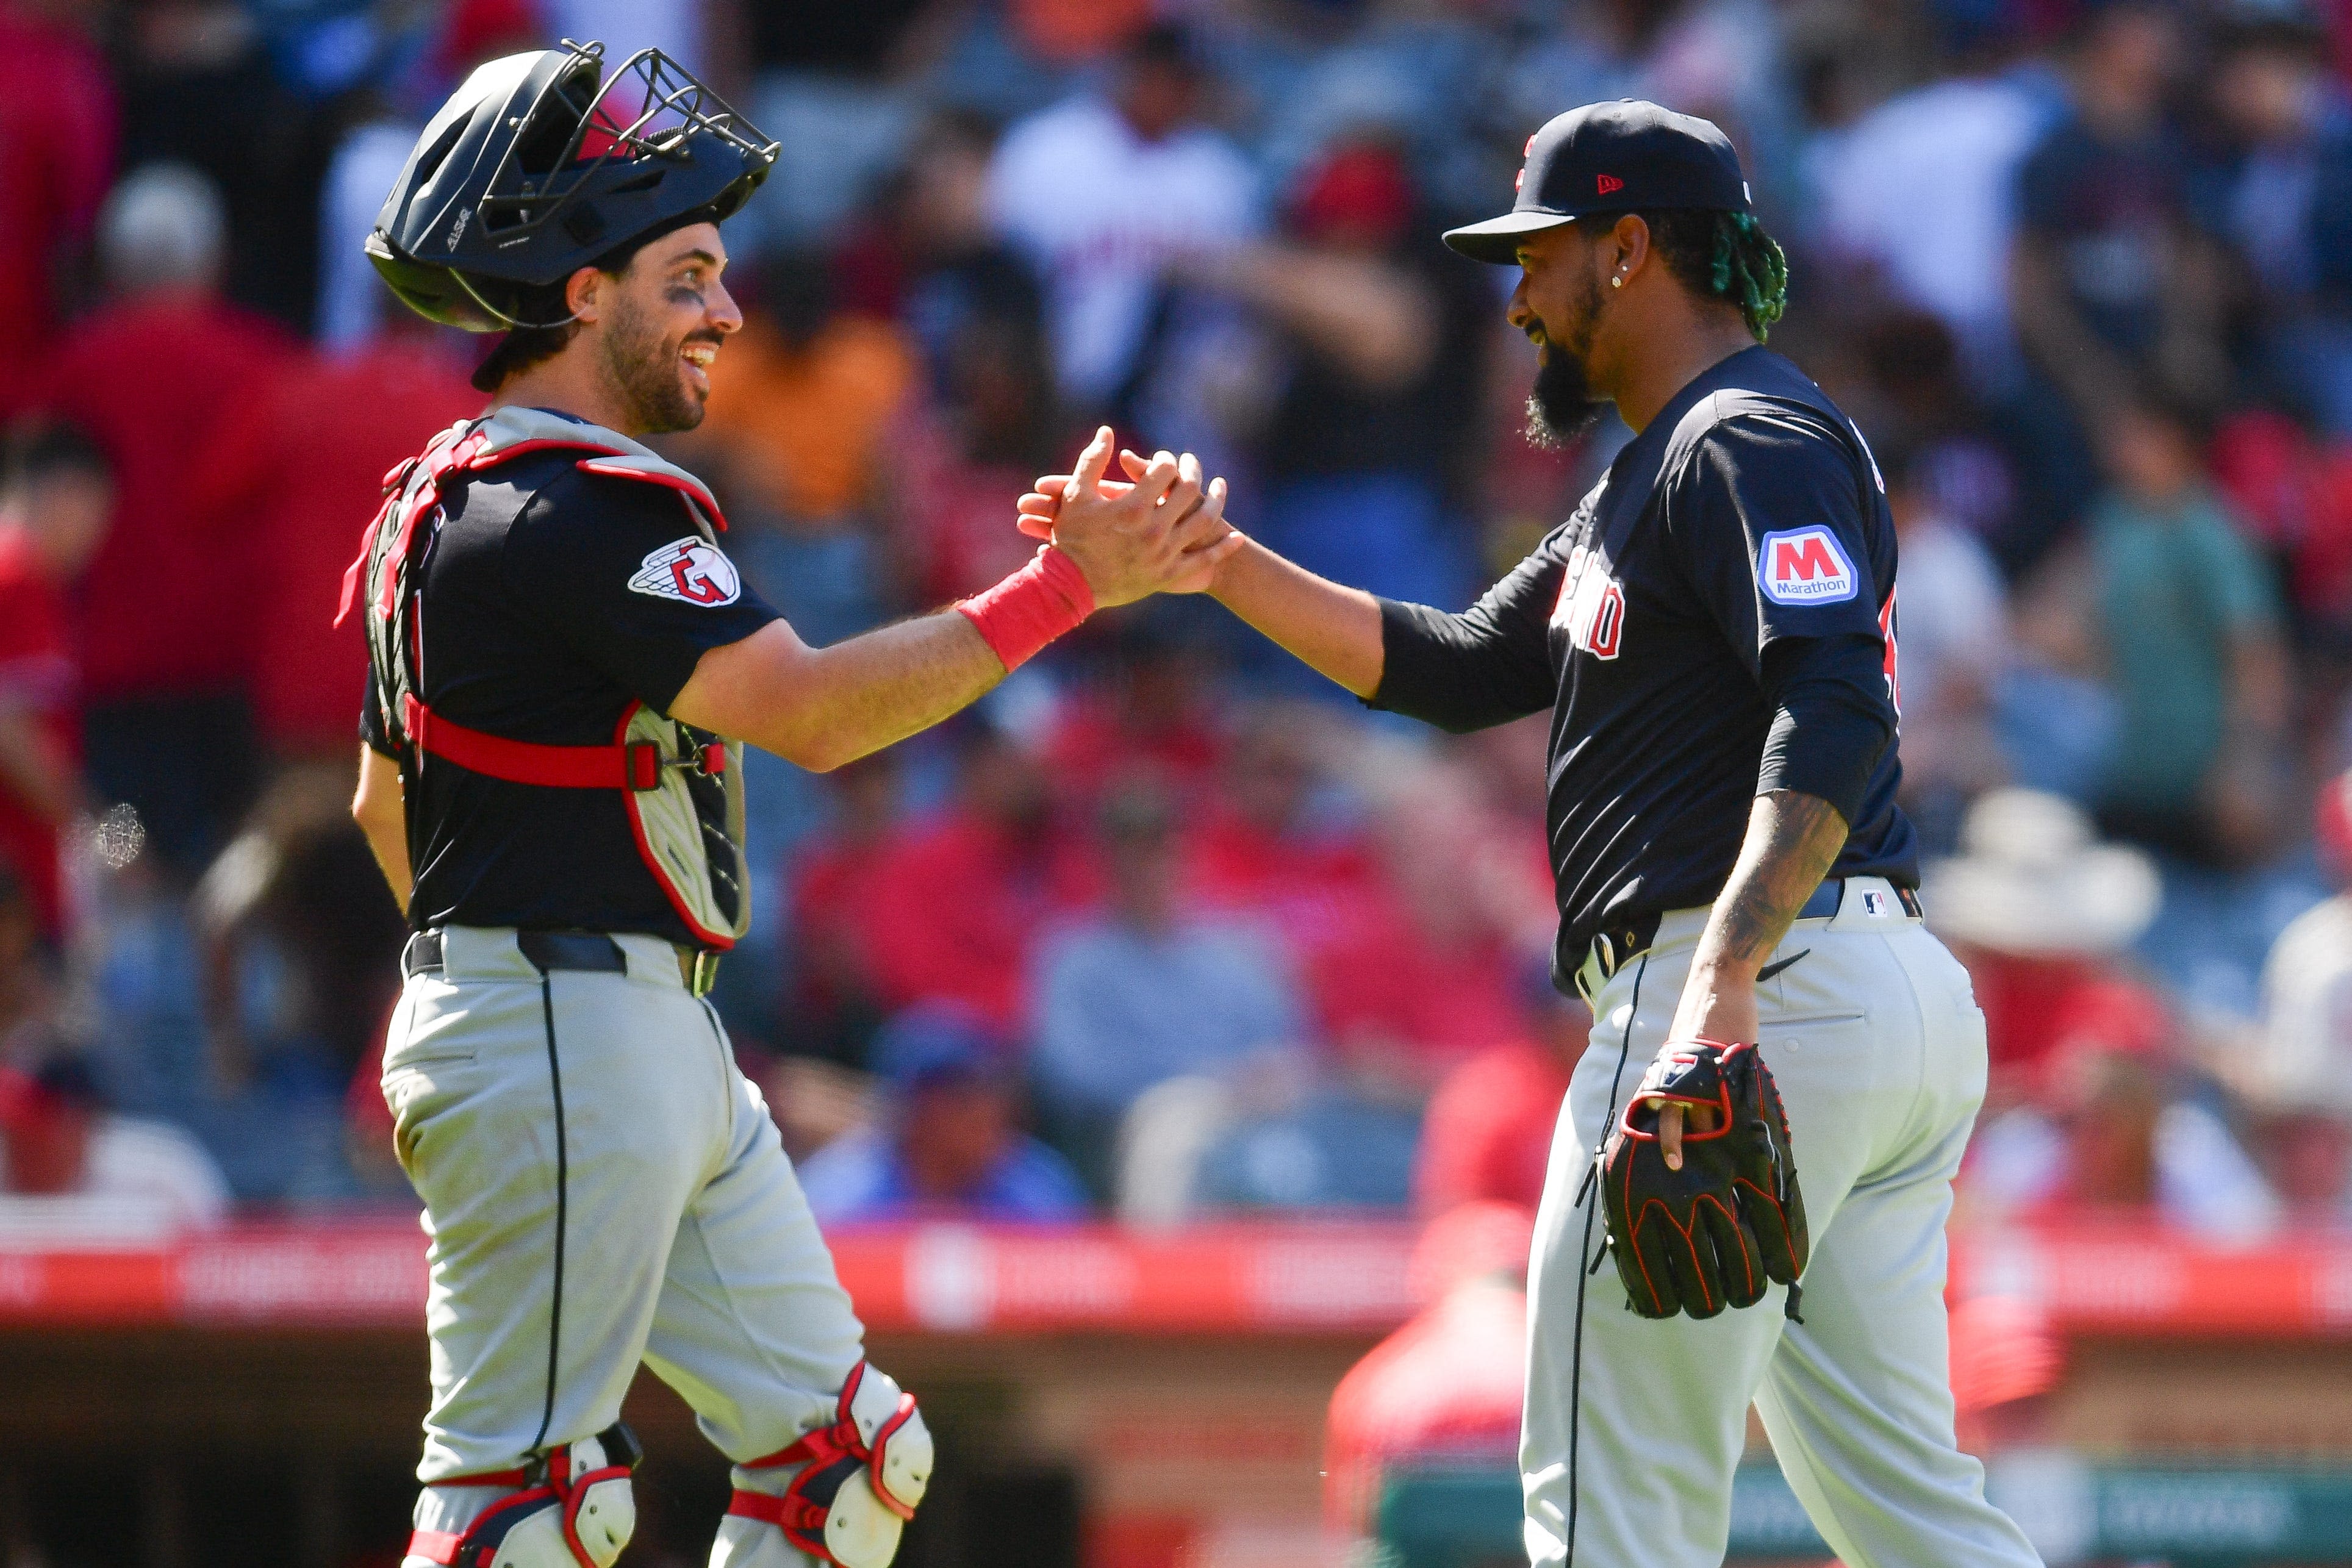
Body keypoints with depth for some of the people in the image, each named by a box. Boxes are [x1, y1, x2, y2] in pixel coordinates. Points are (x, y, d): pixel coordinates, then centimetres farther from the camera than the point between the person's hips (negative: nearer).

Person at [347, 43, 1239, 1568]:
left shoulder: (447, 496, 17)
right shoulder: (570, 510, -16)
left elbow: (384, 803, 26)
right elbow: (809, 711, -24)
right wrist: (1067, 583, -22)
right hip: (564, 1046, -11)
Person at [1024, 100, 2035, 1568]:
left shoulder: (1753, 443, -9)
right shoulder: (1647, 482, 26)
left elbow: (1836, 716, -23)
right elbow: (1457, 670, 27)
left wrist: (1724, 980, -35)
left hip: (1768, 993, -11)